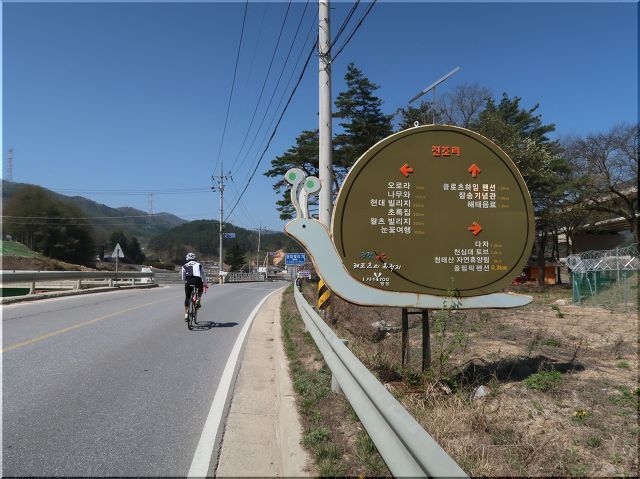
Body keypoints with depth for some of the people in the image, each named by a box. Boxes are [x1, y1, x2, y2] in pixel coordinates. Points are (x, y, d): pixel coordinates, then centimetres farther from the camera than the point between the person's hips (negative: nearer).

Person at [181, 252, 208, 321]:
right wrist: (205, 284, 38)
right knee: (200, 290, 32)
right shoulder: (199, 265, 24)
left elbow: (183, 278, 21)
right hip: (197, 280, 0)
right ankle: (198, 301, 6)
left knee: (187, 297, 13)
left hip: (188, 281, 0)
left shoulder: (184, 266, 22)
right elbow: (203, 275, 27)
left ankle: (186, 315, 10)